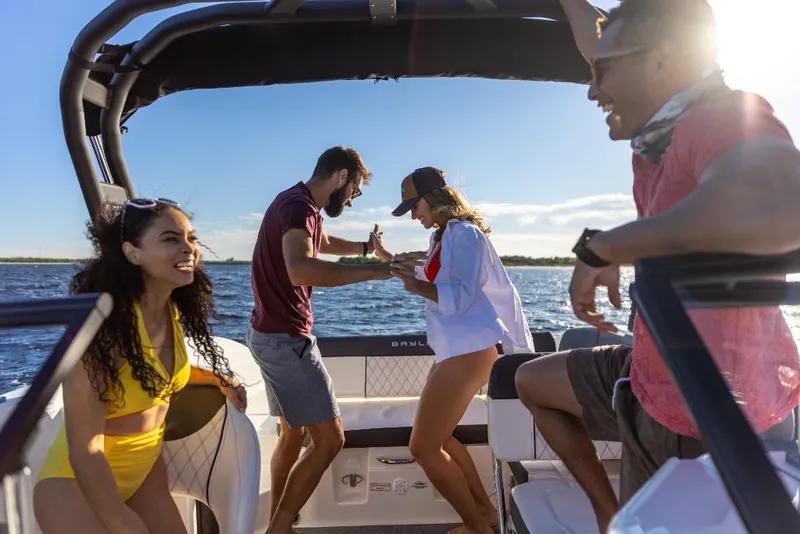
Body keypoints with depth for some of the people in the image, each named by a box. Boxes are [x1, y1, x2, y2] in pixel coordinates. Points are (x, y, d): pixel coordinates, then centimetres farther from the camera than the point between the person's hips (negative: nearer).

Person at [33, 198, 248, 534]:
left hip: (147, 470, 6)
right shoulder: (103, 325, -30)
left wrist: (217, 379, 1)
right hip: (78, 480, -6)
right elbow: (85, 450, -27)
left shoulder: (172, 311, -9)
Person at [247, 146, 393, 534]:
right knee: (329, 439, -4)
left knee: (292, 433, 19)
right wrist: (369, 272, -30)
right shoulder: (299, 206, -18)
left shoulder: (297, 204, 14)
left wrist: (364, 247, 29)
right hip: (285, 338, -11)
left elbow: (323, 243, 36)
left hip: (273, 335, 11)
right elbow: (300, 269, -38)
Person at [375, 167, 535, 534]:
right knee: (436, 437, 20)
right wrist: (387, 257, 19)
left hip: (468, 351, -11)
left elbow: (462, 297, -20)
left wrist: (417, 287, -26)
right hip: (455, 349, 11)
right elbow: (428, 280, 28)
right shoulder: (443, 236, 16)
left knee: (423, 448, -4)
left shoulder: (463, 233, -13)